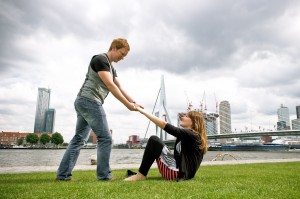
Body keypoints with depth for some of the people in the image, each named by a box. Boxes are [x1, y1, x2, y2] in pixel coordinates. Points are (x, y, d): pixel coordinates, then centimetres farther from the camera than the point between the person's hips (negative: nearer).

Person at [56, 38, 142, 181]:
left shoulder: (111, 68, 22)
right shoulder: (100, 59, -7)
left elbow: (120, 88, 20)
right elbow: (110, 85, -16)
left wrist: (134, 103, 12)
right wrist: (127, 105, -15)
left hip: (83, 102, 10)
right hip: (90, 101, -10)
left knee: (79, 139, 10)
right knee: (105, 138, -7)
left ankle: (63, 174, 14)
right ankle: (104, 175, -1)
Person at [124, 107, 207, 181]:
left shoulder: (191, 135, -13)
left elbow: (164, 124, -18)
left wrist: (143, 111, -14)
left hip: (178, 173, -10)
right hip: (182, 173, 10)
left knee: (154, 140, -11)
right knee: (156, 142, 18)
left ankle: (141, 175, -4)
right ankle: (141, 173, 13)